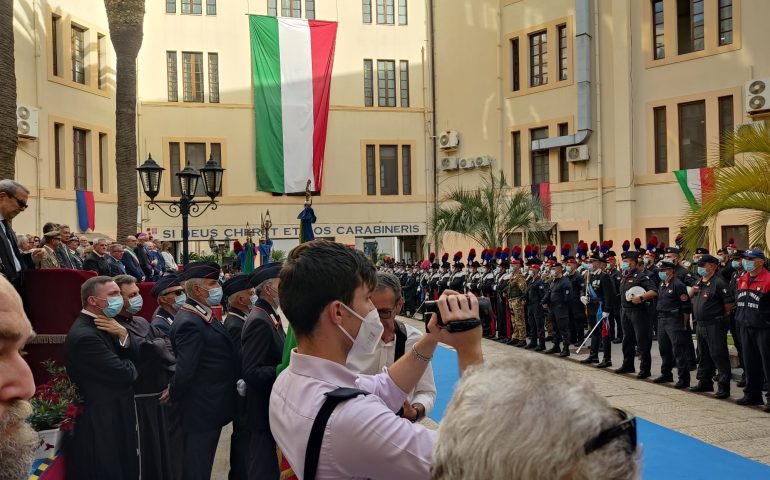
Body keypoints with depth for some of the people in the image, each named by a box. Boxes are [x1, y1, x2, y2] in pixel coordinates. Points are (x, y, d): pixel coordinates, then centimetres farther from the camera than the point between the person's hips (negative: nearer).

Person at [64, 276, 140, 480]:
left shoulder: (106, 325, 8)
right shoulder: (84, 335, -23)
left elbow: (136, 356, 4)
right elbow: (126, 374, -24)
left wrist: (123, 335, -14)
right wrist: (129, 366, -1)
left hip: (115, 417, 10)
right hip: (101, 425, -9)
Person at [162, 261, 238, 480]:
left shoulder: (204, 315, 9)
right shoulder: (190, 323, -23)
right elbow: (185, 370, -25)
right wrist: (173, 394, -9)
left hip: (209, 407, 9)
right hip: (202, 410, -9)